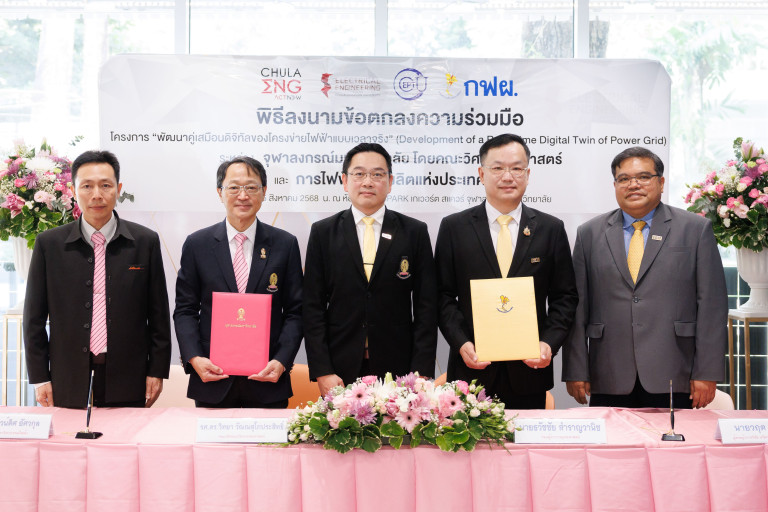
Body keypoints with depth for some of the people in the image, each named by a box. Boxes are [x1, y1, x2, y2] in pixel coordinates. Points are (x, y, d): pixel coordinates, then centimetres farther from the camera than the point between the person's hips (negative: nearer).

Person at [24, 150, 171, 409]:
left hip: (128, 383, 0)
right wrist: (40, 378, 2)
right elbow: (34, 318, 6)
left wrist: (157, 371, 1)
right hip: (69, 385, 1)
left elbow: (158, 316, 4)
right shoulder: (48, 244, 3)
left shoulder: (145, 241, 2)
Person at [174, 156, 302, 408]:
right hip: (212, 378, 0)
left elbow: (294, 311, 2)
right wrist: (194, 358, -10)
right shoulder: (197, 244, 4)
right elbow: (185, 309, 5)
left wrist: (282, 361, -11)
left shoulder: (285, 244, 3)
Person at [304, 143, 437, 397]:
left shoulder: (415, 232, 4)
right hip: (341, 372, 0)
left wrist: (421, 373, -5)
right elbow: (313, 306, 2)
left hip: (398, 371, 0)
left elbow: (426, 306, 2)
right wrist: (322, 371, -6)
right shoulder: (323, 232, 5)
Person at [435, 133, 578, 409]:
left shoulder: (551, 229, 5)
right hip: (471, 369, 0)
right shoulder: (454, 227, 3)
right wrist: (461, 343, -11)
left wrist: (549, 343, -8)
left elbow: (565, 297, 6)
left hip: (530, 370, 1)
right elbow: (443, 296, 2)